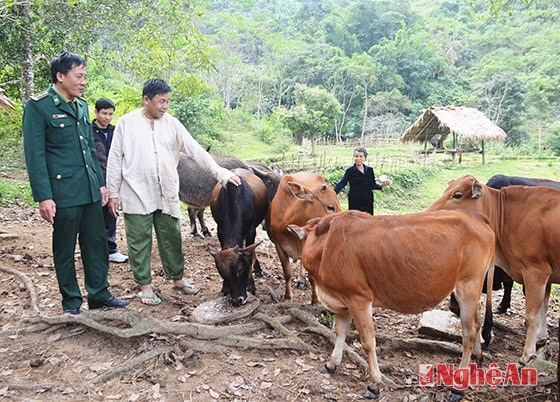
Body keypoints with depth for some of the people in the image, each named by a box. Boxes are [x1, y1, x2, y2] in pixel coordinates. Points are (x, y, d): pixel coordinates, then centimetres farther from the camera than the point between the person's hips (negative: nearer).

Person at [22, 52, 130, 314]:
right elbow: (35, 155, -11)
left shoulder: (82, 106, 13)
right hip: (63, 192, -6)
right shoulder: (38, 107, -8)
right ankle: (71, 302, 21)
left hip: (90, 191, 7)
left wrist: (100, 183, 16)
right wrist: (43, 197, -15)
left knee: (97, 243, 11)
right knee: (65, 250, 7)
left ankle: (99, 295, 24)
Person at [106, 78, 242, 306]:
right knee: (139, 241, 5)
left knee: (172, 239, 11)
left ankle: (177, 279, 27)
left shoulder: (172, 124, 5)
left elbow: (196, 151, 1)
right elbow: (115, 159, 2)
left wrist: (221, 173, -7)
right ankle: (145, 285, 19)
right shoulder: (127, 123, -1)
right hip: (136, 195, -2)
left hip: (167, 196, 3)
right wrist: (113, 193, 0)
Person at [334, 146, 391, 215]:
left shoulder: (370, 170, 6)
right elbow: (342, 184, -11)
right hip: (355, 203, -4)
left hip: (368, 202, 4)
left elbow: (373, 185, 12)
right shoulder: (350, 171, -4)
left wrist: (382, 185, -6)